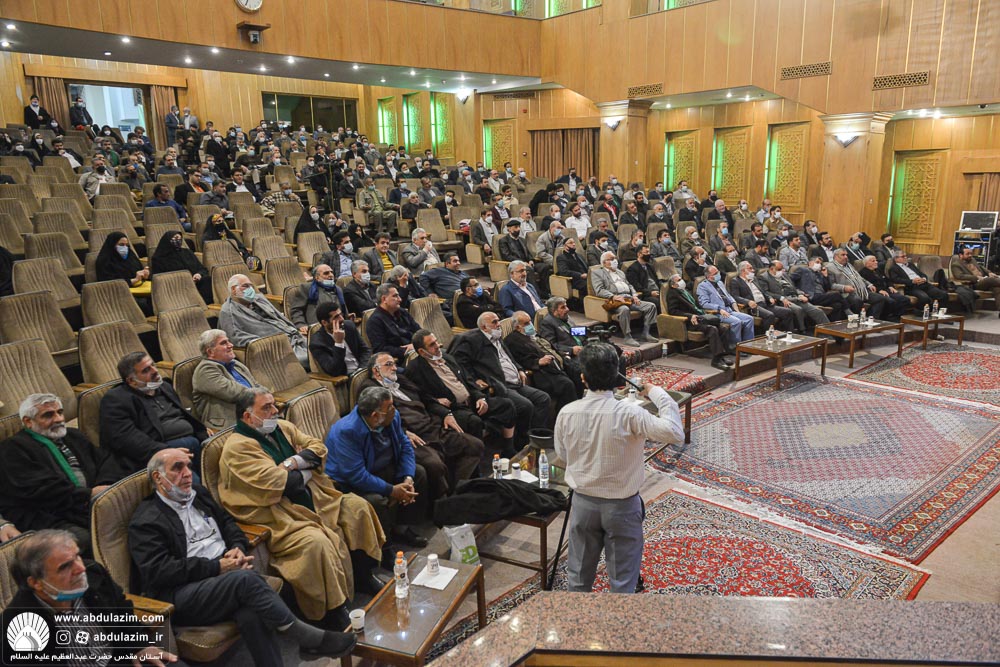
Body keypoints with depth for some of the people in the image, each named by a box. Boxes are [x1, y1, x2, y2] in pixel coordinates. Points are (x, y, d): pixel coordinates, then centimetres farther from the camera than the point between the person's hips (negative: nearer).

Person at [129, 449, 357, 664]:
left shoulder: (198, 493, 18)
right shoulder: (145, 521, -2)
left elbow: (227, 521, 24)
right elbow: (158, 571, -12)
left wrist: (238, 547, 1)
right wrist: (217, 567, -17)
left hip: (225, 574, 5)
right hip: (181, 595, -5)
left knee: (251, 613, -30)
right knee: (245, 579, -33)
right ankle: (306, 637, -22)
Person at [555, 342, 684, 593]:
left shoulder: (567, 414, -12)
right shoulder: (629, 413, -24)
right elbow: (675, 432, -21)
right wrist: (657, 393, -12)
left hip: (583, 503, 3)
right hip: (621, 506, -3)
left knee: (578, 575, 20)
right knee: (622, 580, 13)